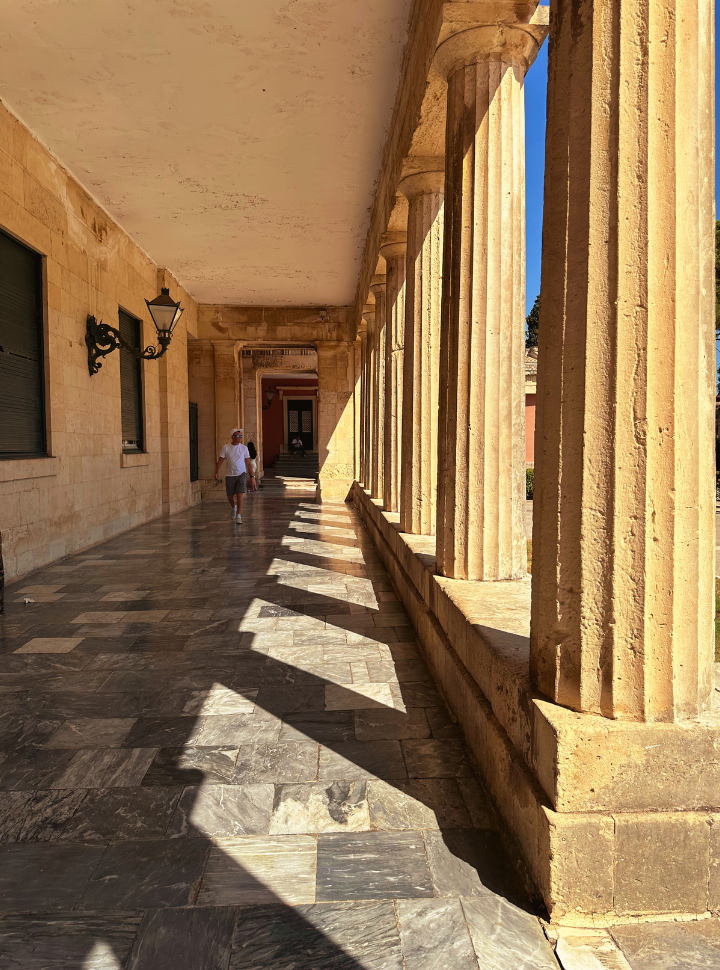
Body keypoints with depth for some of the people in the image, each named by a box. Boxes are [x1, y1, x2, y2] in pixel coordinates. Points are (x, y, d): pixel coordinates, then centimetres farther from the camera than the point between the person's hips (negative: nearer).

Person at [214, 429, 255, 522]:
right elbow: (220, 461, 2)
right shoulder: (225, 447, 2)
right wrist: (217, 472, -11)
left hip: (241, 474, -1)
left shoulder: (244, 448, 3)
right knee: (230, 497, 9)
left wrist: (252, 476, 1)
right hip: (230, 475, 1)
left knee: (240, 495, -12)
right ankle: (234, 508, 40)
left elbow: (248, 463, 5)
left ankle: (238, 515, -7)